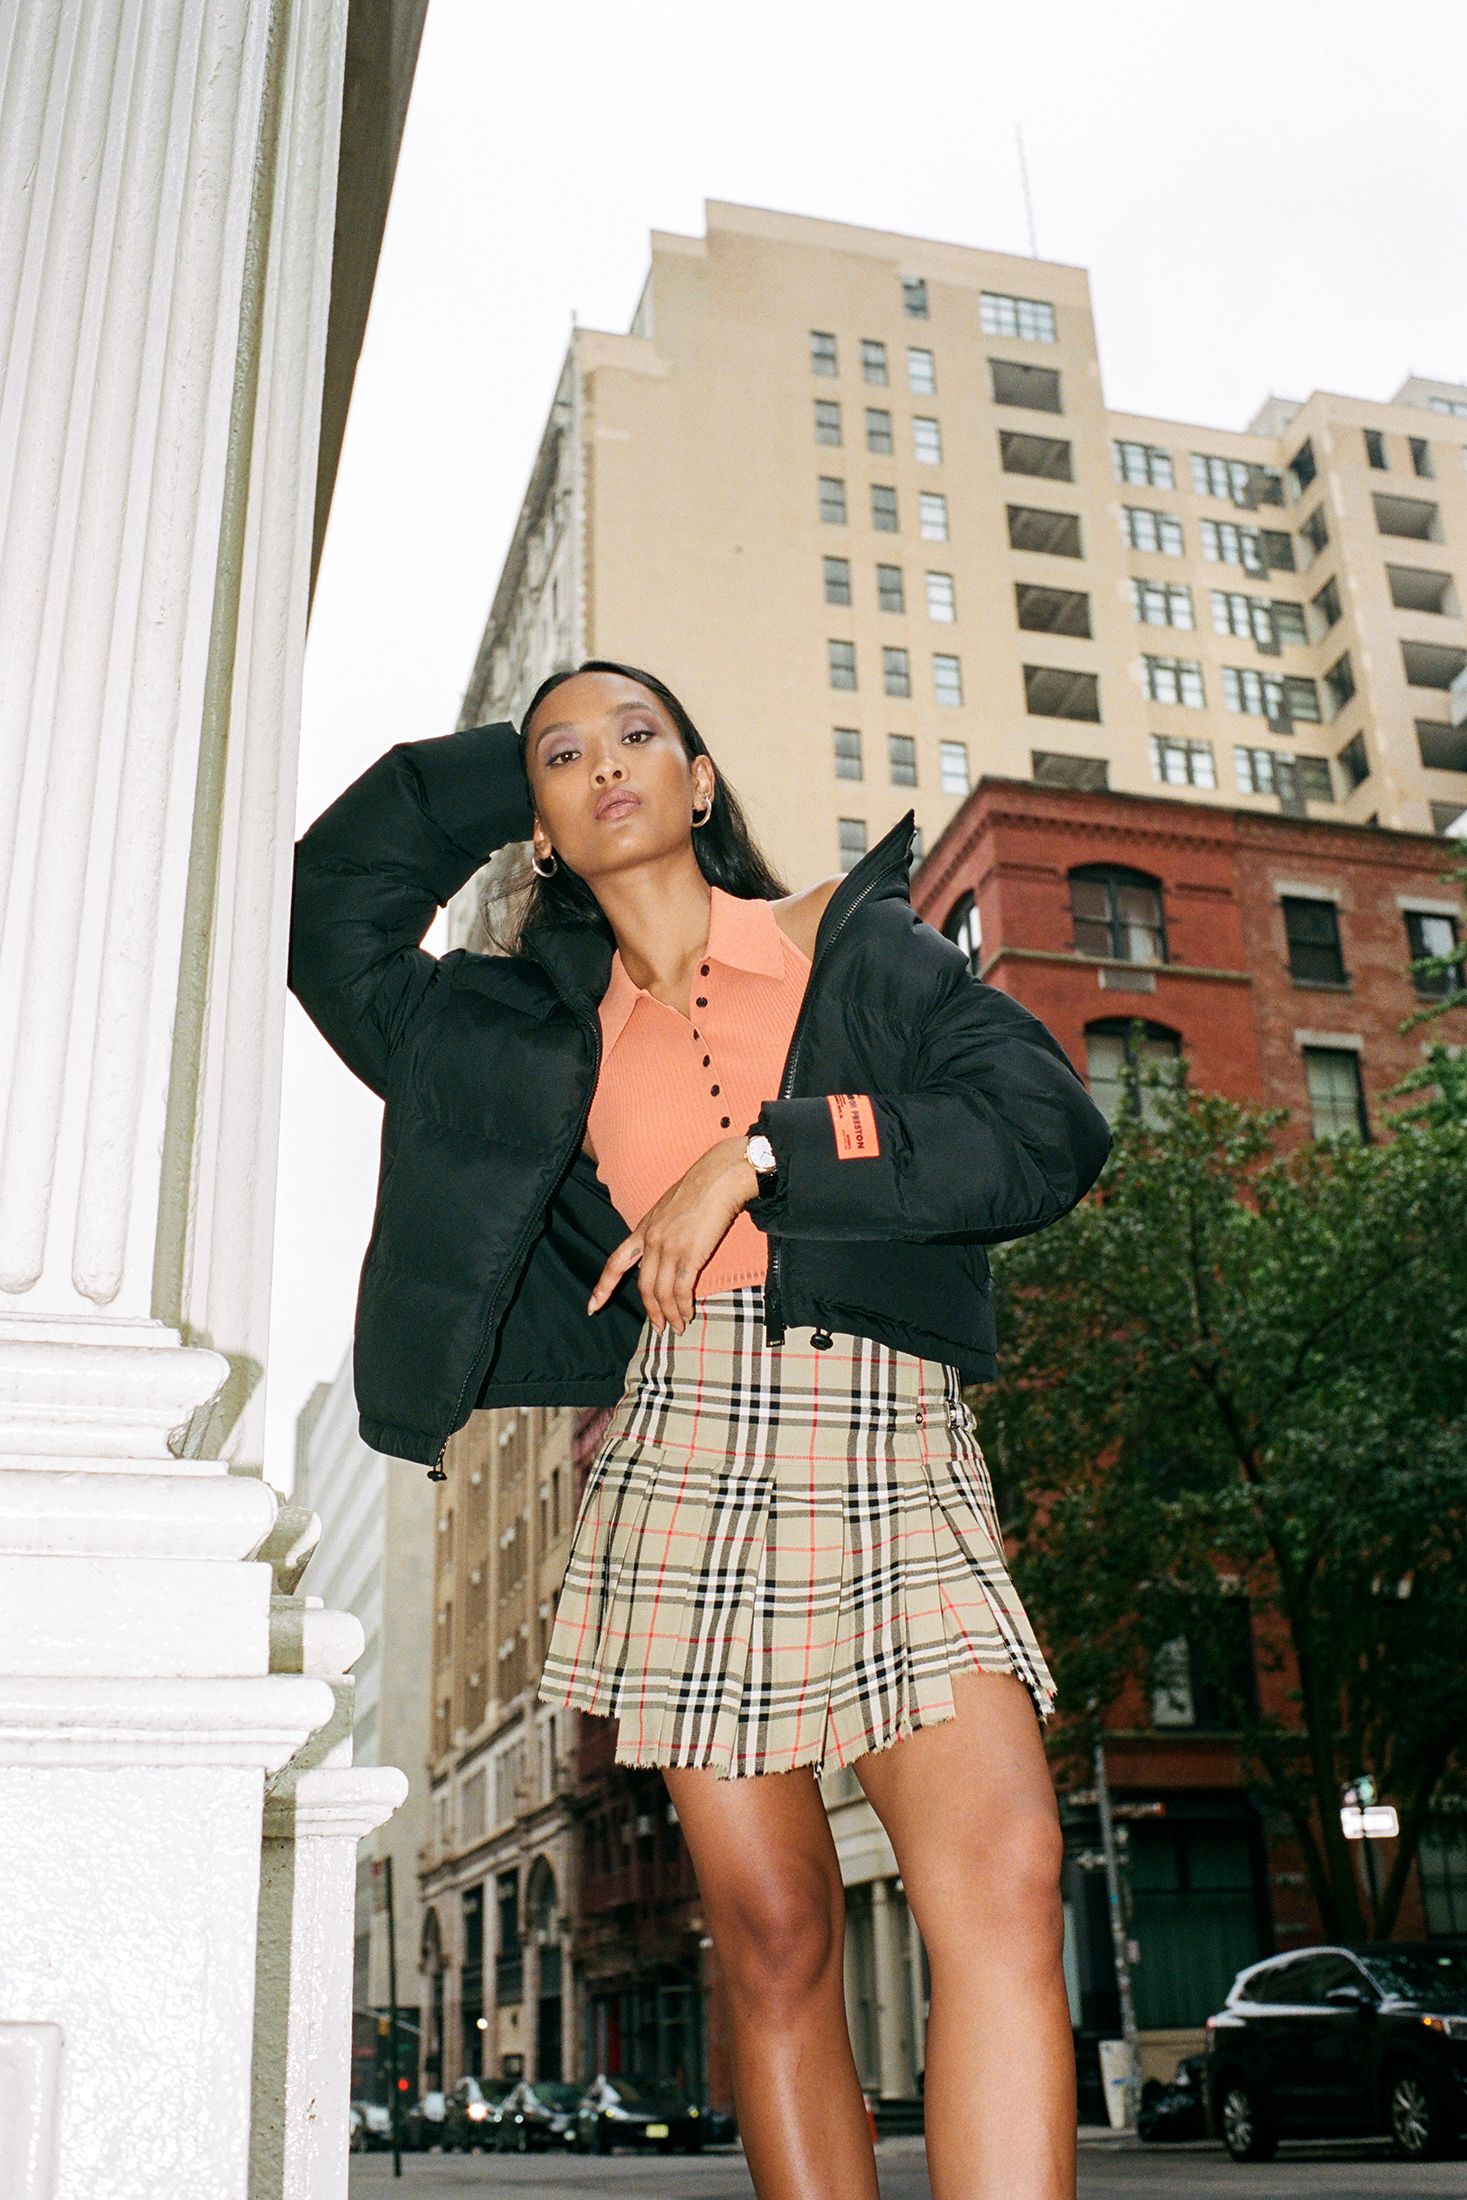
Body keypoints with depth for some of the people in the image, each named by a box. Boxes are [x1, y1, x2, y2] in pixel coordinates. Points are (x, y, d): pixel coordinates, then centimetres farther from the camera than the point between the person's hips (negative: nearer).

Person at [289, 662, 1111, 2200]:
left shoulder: (854, 944, 12)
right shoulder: (547, 1025, 19)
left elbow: (1050, 1132, 0)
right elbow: (333, 915, 21)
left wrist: (759, 1154, -7)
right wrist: (514, 772, 22)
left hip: (896, 1458, -1)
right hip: (685, 1452, 2)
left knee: (1003, 1880, -19)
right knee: (772, 1937, -1)